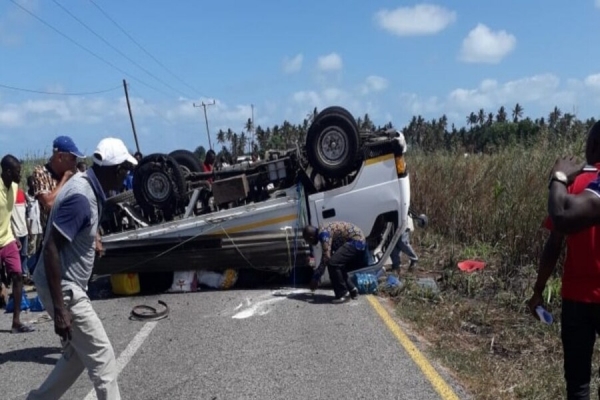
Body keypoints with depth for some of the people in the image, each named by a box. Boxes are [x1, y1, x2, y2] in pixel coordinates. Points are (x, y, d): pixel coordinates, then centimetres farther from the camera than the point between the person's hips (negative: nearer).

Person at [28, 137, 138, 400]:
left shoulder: (87, 186, 5)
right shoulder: (81, 197, -24)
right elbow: (51, 248, -27)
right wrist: (59, 309, -27)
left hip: (70, 287, 10)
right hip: (64, 290, -10)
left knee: (78, 355, 19)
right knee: (101, 357, -1)